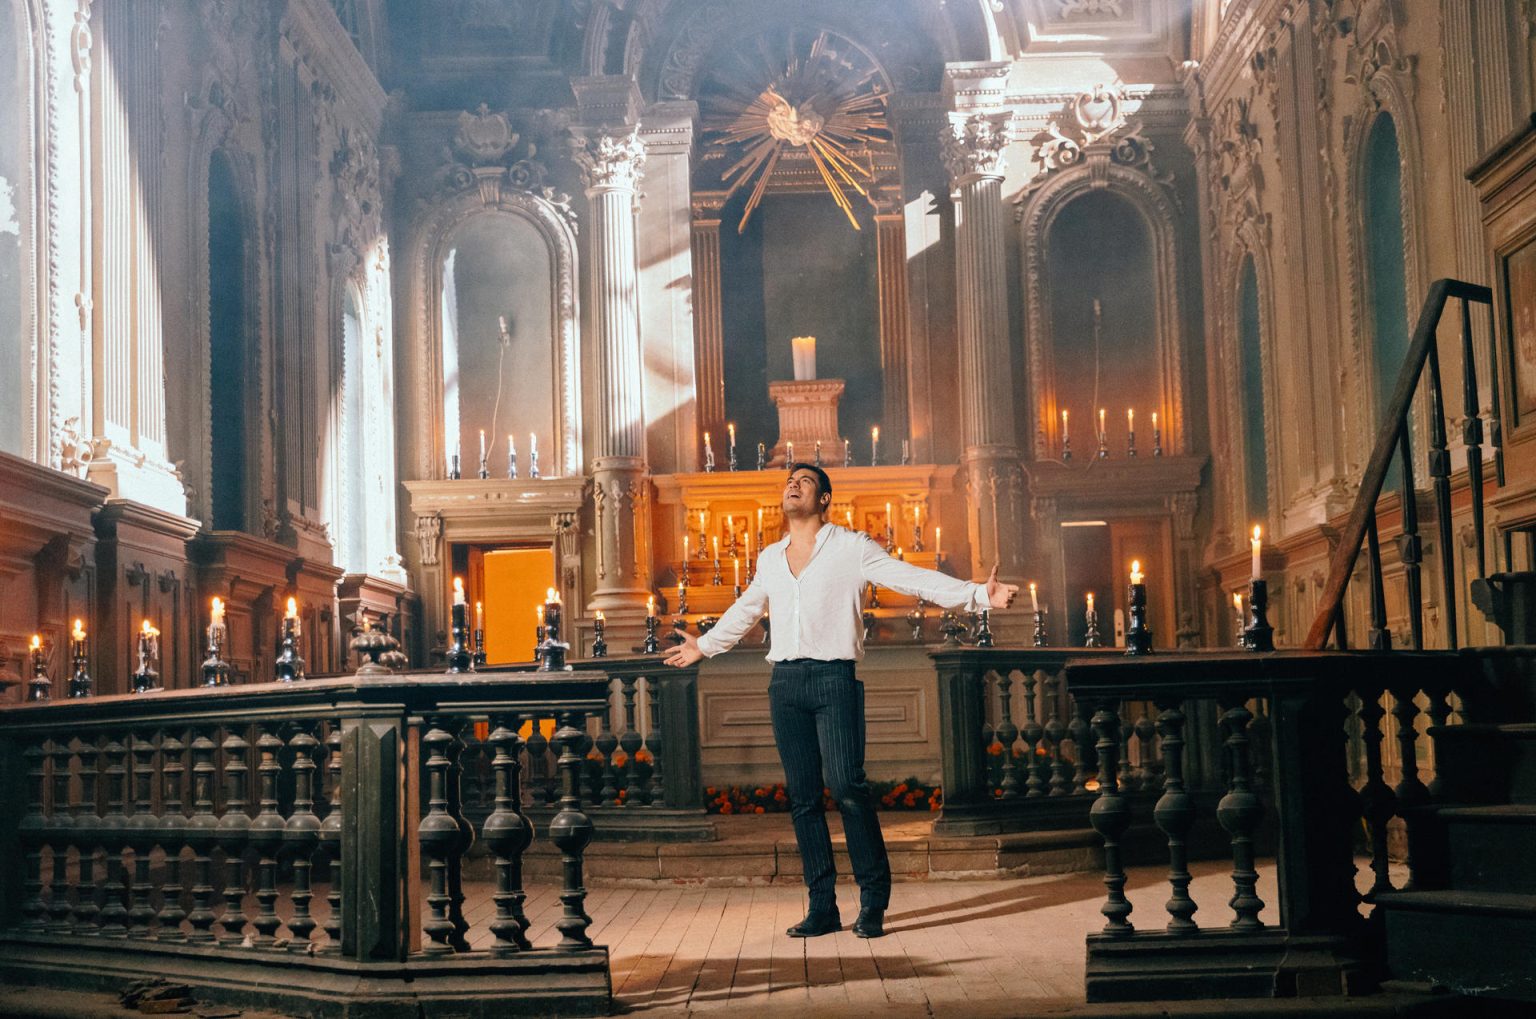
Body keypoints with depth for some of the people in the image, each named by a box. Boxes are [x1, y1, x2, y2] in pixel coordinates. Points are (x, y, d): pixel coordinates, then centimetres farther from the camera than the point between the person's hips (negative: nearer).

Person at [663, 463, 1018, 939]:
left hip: (834, 677, -5)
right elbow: (745, 610, 35)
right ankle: (822, 906, 7)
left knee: (845, 784, -15)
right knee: (802, 795, 3)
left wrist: (979, 595, -14)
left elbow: (915, 579, -3)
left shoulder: (852, 547, 3)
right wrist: (704, 646, 46)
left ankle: (873, 899, -5)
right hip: (785, 683, 5)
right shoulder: (769, 559, 17)